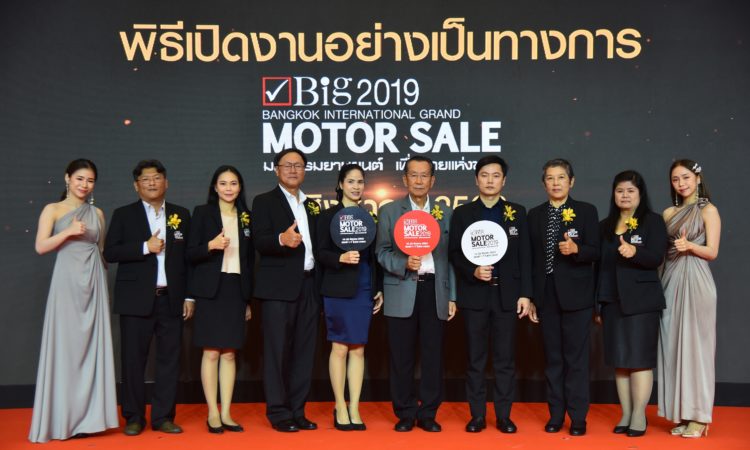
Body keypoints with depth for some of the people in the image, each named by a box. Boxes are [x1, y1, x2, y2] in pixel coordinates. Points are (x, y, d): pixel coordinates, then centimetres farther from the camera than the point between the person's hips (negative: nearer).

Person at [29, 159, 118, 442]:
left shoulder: (97, 213, 13)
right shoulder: (52, 210, 5)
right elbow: (40, 247, -4)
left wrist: (106, 287, 13)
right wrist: (69, 232, -15)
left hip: (94, 283, 3)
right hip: (66, 282, -3)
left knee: (93, 346, 2)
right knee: (65, 346, -1)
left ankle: (89, 416, 10)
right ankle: (62, 419, 7)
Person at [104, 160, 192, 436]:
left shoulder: (181, 215, 11)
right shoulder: (123, 215, 6)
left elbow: (189, 257, 9)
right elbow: (110, 252, -3)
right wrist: (145, 247, -14)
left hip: (171, 299, 2)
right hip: (136, 299, -1)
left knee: (169, 359, 4)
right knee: (133, 359, 3)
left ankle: (163, 416, 15)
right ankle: (134, 417, 16)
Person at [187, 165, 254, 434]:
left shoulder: (246, 217, 11)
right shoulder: (202, 213, 1)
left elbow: (250, 259, 12)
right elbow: (190, 254, -3)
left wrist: (249, 299, 9)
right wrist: (211, 245, -23)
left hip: (236, 290, 3)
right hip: (210, 290, -3)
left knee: (229, 353, 5)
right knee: (211, 352, -1)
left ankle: (226, 413, 11)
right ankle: (212, 414, 8)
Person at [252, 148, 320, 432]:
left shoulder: (312, 206, 19)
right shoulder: (264, 202, 2)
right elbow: (260, 242, -12)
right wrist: (282, 239, -33)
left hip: (309, 286, 6)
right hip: (279, 287, -5)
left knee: (304, 351, 8)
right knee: (278, 351, -2)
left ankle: (297, 411, 17)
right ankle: (278, 413, 7)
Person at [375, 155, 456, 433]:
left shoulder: (446, 213, 10)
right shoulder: (389, 211, 6)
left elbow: (451, 258, 9)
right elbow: (381, 251, 3)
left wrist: (452, 296, 5)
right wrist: (403, 264, -16)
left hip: (435, 291, 1)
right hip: (401, 292, -1)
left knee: (433, 355, 5)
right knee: (402, 357, 4)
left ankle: (428, 413, 18)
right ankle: (405, 413, 17)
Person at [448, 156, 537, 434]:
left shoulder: (517, 213, 8)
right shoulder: (462, 213, 6)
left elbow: (524, 256, 4)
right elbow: (454, 254, 2)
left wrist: (525, 294, -2)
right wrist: (472, 272, -16)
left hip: (507, 294, 0)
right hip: (474, 294, 0)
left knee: (505, 358, 5)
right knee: (475, 358, 5)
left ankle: (503, 416, 15)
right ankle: (477, 415, 15)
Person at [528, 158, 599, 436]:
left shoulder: (586, 211, 1)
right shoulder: (534, 215, 9)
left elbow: (595, 252, -4)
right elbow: (531, 256, 9)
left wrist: (575, 249, -26)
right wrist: (529, 294, 5)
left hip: (575, 295, -3)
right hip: (546, 295, 3)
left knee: (576, 357, 2)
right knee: (552, 357, 10)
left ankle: (578, 417, 11)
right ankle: (556, 414, 19)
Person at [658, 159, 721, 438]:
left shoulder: (708, 210, 0)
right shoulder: (669, 213, 14)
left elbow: (712, 252, -6)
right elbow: (661, 250, 11)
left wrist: (689, 246, -22)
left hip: (695, 282, -5)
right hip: (670, 283, 5)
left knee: (695, 345, -3)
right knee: (673, 346, 4)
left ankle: (698, 416, 5)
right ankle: (680, 414, 12)